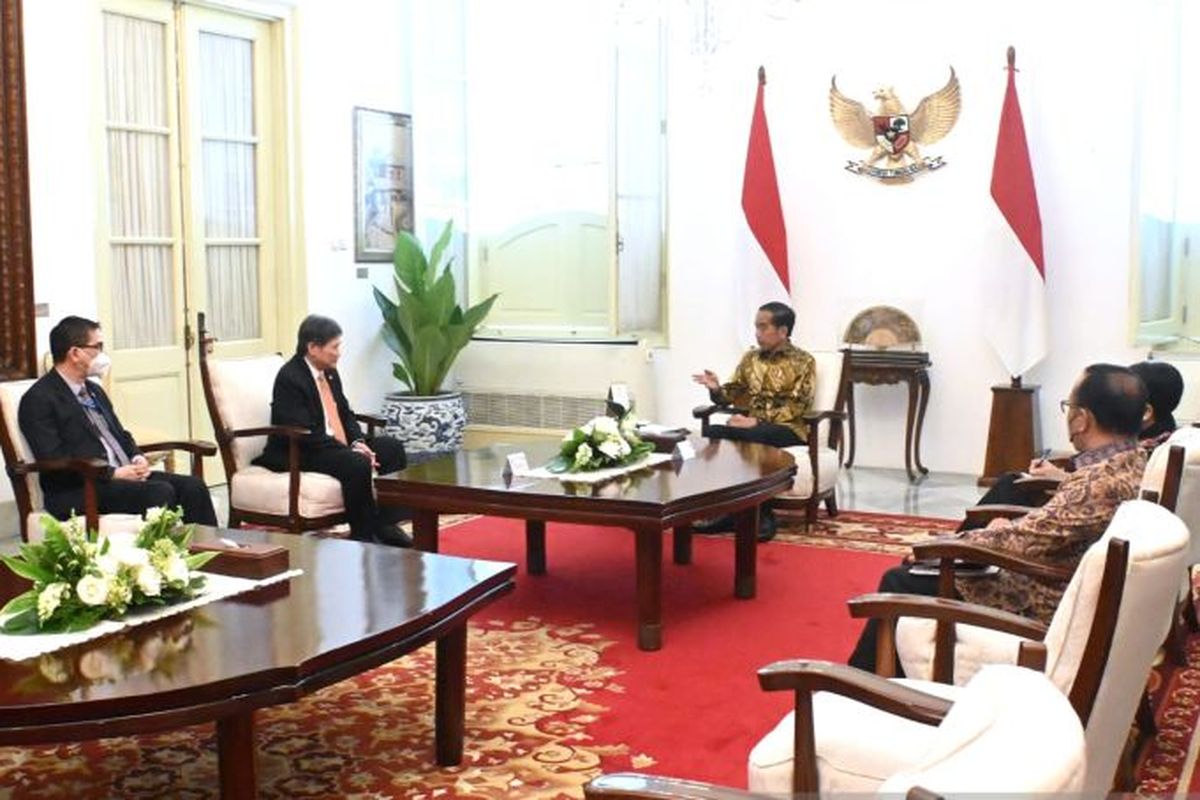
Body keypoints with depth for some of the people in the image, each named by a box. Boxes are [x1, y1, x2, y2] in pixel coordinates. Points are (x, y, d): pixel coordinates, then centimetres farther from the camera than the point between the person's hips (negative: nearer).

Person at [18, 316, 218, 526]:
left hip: (125, 475, 8)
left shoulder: (94, 390, 21)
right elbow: (54, 461, -16)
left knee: (192, 486, -15)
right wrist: (113, 473, -18)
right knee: (160, 492, -30)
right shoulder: (38, 399, -7)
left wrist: (137, 458, 4)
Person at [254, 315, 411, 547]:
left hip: (337, 446, 9)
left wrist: (358, 443, -6)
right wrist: (350, 452, -25)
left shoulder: (330, 373, 10)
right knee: (358, 465, -31)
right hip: (297, 455, -9)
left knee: (391, 448, -3)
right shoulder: (289, 378, -17)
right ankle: (363, 534, -17)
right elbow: (303, 432, -24)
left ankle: (384, 525, -3)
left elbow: (345, 414, 16)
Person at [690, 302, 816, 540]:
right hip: (751, 425, 5)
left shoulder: (803, 362, 0)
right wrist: (717, 389, -7)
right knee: (713, 432, -26)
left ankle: (761, 514, -23)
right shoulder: (750, 357, 16)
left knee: (747, 437, -37)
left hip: (787, 428, -5)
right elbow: (734, 393, 17)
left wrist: (757, 421, -21)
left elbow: (797, 406, -10)